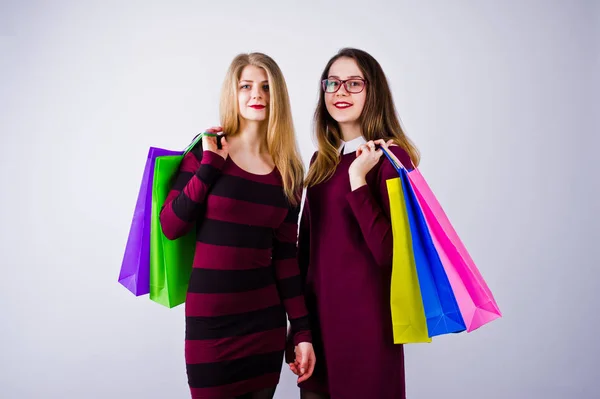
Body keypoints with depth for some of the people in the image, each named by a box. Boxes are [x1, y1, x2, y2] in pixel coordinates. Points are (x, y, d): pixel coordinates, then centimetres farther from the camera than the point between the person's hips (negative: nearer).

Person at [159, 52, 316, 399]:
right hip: (210, 316, -2)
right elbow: (171, 227, -8)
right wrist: (211, 165, -14)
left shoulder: (289, 171, 3)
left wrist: (302, 329, 3)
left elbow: (285, 254, 5)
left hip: (266, 317, 3)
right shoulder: (206, 151, -4)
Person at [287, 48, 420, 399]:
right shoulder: (322, 160, 8)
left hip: (367, 318, -6)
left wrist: (357, 179, -24)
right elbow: (307, 243, 12)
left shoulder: (390, 157, -11)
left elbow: (390, 254, -20)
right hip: (317, 314, 6)